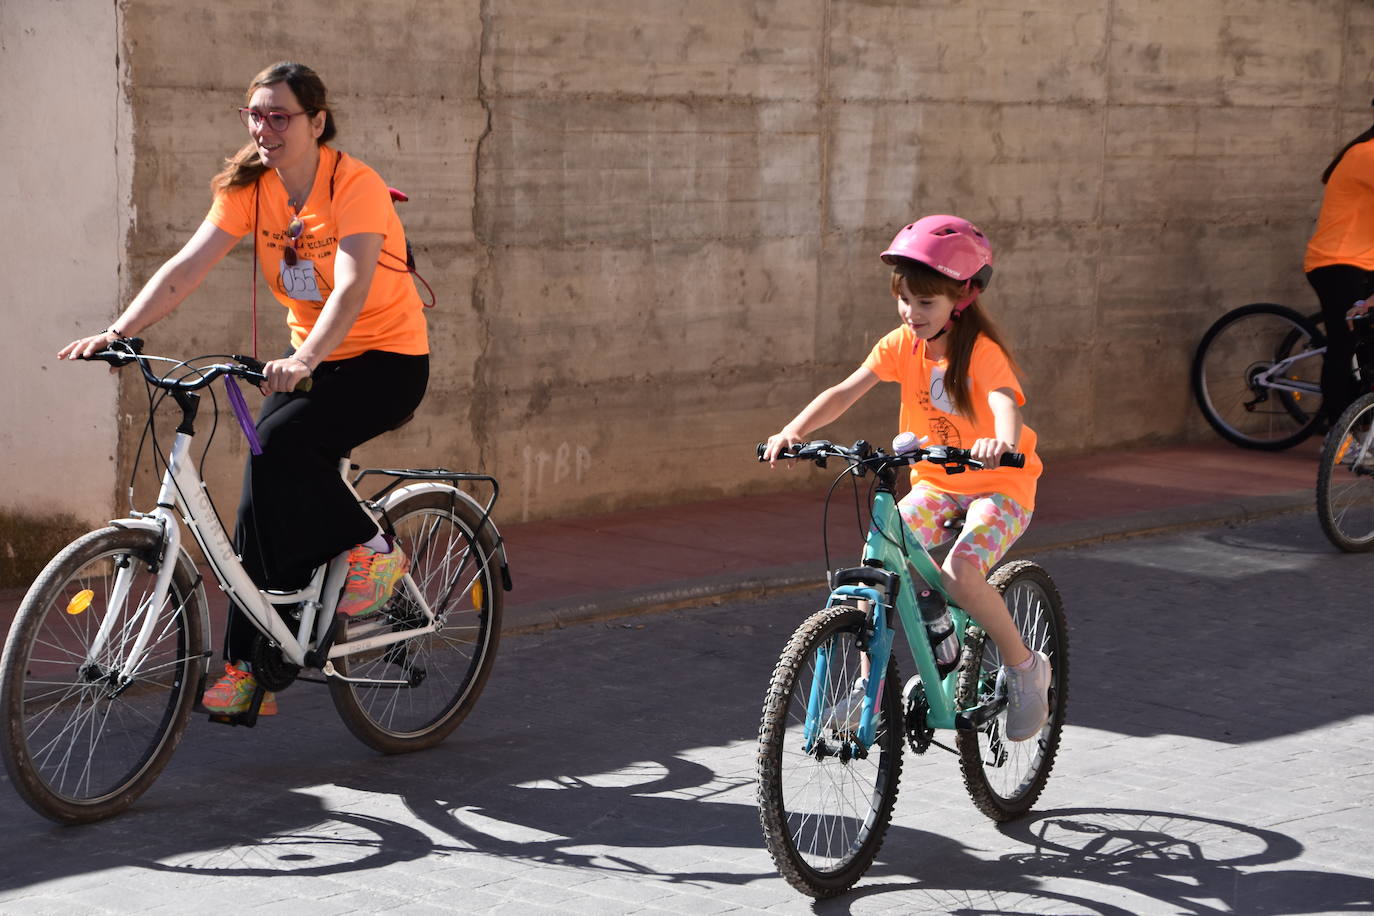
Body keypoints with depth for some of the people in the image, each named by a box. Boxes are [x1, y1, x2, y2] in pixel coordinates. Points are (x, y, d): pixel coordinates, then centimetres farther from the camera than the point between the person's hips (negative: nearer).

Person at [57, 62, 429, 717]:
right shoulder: (249, 189, -3)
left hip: (387, 361, -6)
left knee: (279, 441, -29)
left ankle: (370, 549, -7)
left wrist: (302, 360, -49)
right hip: (311, 360, 6)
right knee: (266, 498, -5)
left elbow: (351, 287, -33)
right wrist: (118, 332, -26)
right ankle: (252, 669, 1)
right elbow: (185, 268, -11)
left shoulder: (356, 186, -20)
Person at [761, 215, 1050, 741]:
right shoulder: (902, 344, -6)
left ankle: (1025, 668, -5)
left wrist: (1002, 442, -63)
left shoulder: (981, 351, -21)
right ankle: (869, 682, -4)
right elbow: (846, 392, -16)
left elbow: (1006, 402, -40)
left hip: (999, 485, -5)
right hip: (935, 483, 5)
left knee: (959, 571, -30)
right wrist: (794, 431, -33)